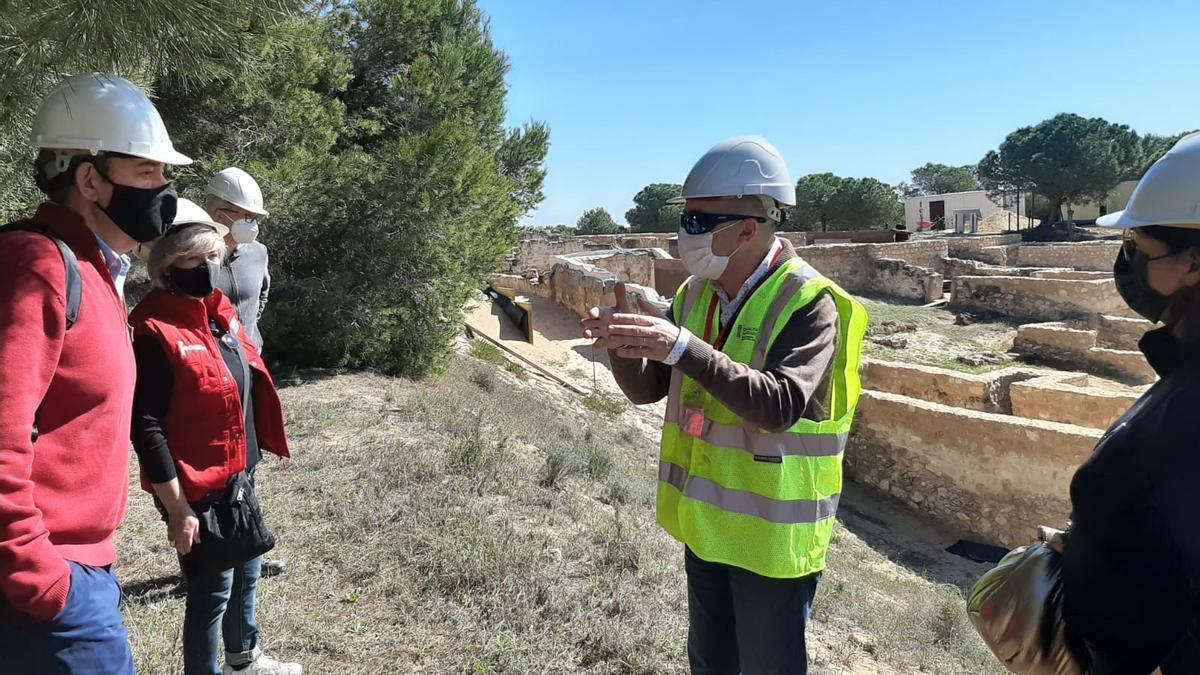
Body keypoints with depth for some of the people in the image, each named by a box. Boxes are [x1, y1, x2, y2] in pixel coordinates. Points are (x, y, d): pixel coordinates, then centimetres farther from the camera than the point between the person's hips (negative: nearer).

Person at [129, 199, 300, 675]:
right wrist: (177, 509, -19)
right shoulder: (156, 331, -19)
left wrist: (258, 452, 18)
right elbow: (146, 428, -20)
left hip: (238, 477, 9)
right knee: (213, 590, 5)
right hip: (197, 489, -9)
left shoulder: (217, 311, 6)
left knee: (246, 572, 23)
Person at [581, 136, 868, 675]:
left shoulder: (809, 303, -20)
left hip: (770, 534, -6)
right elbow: (647, 389, 3)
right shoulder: (696, 293, 1)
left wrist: (683, 347, -39)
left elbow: (779, 406, -32)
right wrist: (625, 347, -18)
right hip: (707, 522, 7)